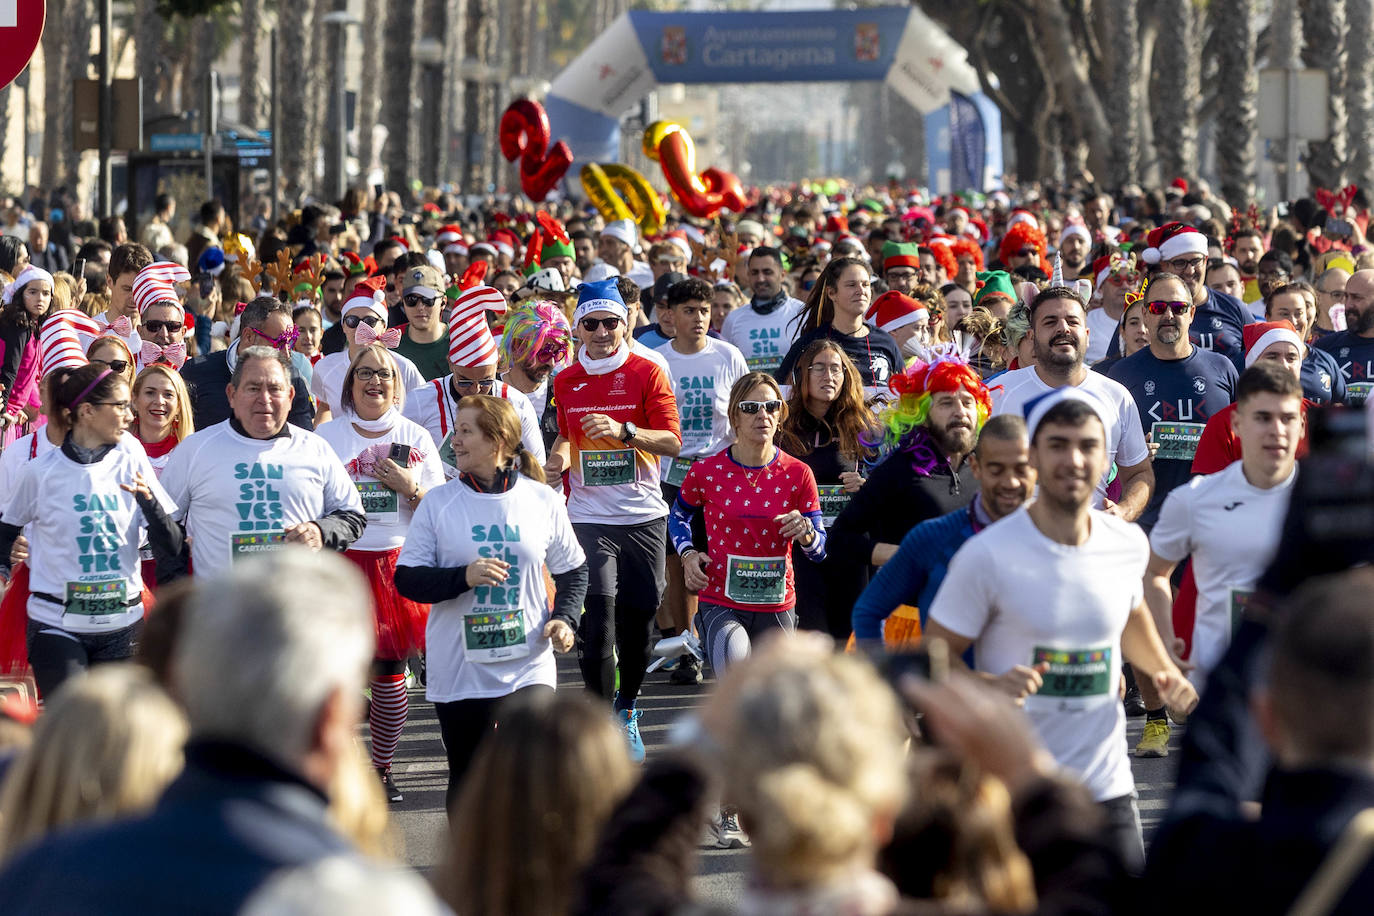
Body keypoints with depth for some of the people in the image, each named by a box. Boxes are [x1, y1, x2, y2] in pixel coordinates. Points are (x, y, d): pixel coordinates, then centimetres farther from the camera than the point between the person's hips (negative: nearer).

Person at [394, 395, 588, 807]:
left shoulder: (542, 499, 3)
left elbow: (573, 571, 14)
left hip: (529, 666, 0)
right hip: (459, 670, 0)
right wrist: (463, 577, -18)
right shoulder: (438, 503, 1)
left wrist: (564, 618, -3)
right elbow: (407, 579, -2)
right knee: (468, 781, 6)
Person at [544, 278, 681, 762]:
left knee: (637, 621, 8)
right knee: (597, 621, -11)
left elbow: (671, 441, -8)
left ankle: (627, 711, 30)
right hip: (588, 517, 0)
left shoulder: (647, 374, -1)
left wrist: (623, 431, -22)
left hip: (643, 516, 0)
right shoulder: (566, 382, 8)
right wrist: (559, 457, 1)